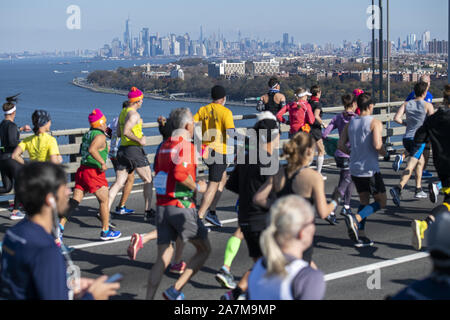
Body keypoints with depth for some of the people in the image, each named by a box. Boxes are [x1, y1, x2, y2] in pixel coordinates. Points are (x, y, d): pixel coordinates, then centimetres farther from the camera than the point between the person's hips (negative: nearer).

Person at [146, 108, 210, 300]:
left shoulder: (165, 145, 14)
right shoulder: (186, 144, -10)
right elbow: (180, 173, -24)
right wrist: (197, 187, -9)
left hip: (161, 205, 7)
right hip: (181, 206, -7)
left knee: (163, 257, 8)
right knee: (204, 250, 7)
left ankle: (149, 297, -2)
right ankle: (175, 291, -1)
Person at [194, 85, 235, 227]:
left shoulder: (203, 110, 6)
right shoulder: (225, 112, -11)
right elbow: (231, 132, -20)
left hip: (205, 150, 7)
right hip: (220, 151, -7)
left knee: (223, 179, 23)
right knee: (213, 186, -3)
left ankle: (211, 212, 15)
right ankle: (199, 217, -10)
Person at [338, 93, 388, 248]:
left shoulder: (351, 122, 8)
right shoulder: (375, 123, -10)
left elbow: (341, 145, 5)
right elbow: (377, 145, -22)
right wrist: (384, 153, -1)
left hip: (355, 169, 6)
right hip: (370, 169, -6)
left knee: (364, 201, 17)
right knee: (381, 202, 5)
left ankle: (361, 236, 10)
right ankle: (356, 219, -17)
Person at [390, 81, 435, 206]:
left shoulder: (407, 104, 7)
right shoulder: (428, 105, -5)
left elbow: (396, 118, -4)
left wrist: (406, 123, 12)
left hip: (406, 138, 6)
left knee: (421, 160, 27)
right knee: (410, 166, -13)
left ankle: (418, 190, 28)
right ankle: (398, 188, -34)